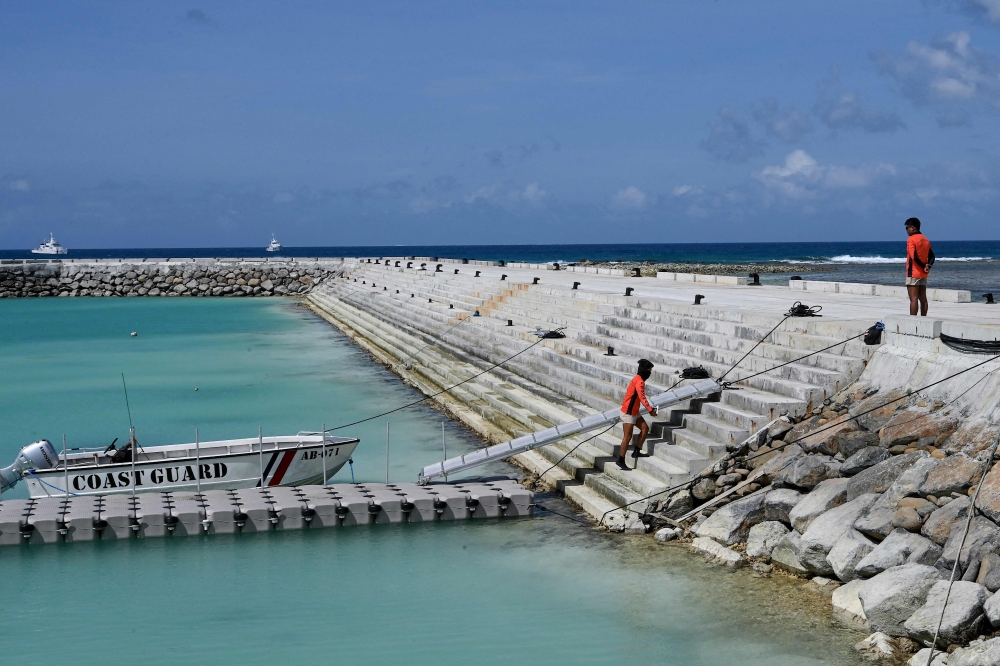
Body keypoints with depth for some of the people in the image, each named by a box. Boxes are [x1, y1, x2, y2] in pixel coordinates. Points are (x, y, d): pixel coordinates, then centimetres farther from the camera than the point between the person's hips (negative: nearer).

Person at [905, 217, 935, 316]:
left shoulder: (911, 239, -11)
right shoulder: (926, 240, 13)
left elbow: (914, 257, -21)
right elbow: (932, 256, 9)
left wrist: (924, 266, -10)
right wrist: (927, 266, -5)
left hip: (913, 273, -8)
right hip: (923, 274, 8)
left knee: (913, 299, -9)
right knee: (923, 299, 9)